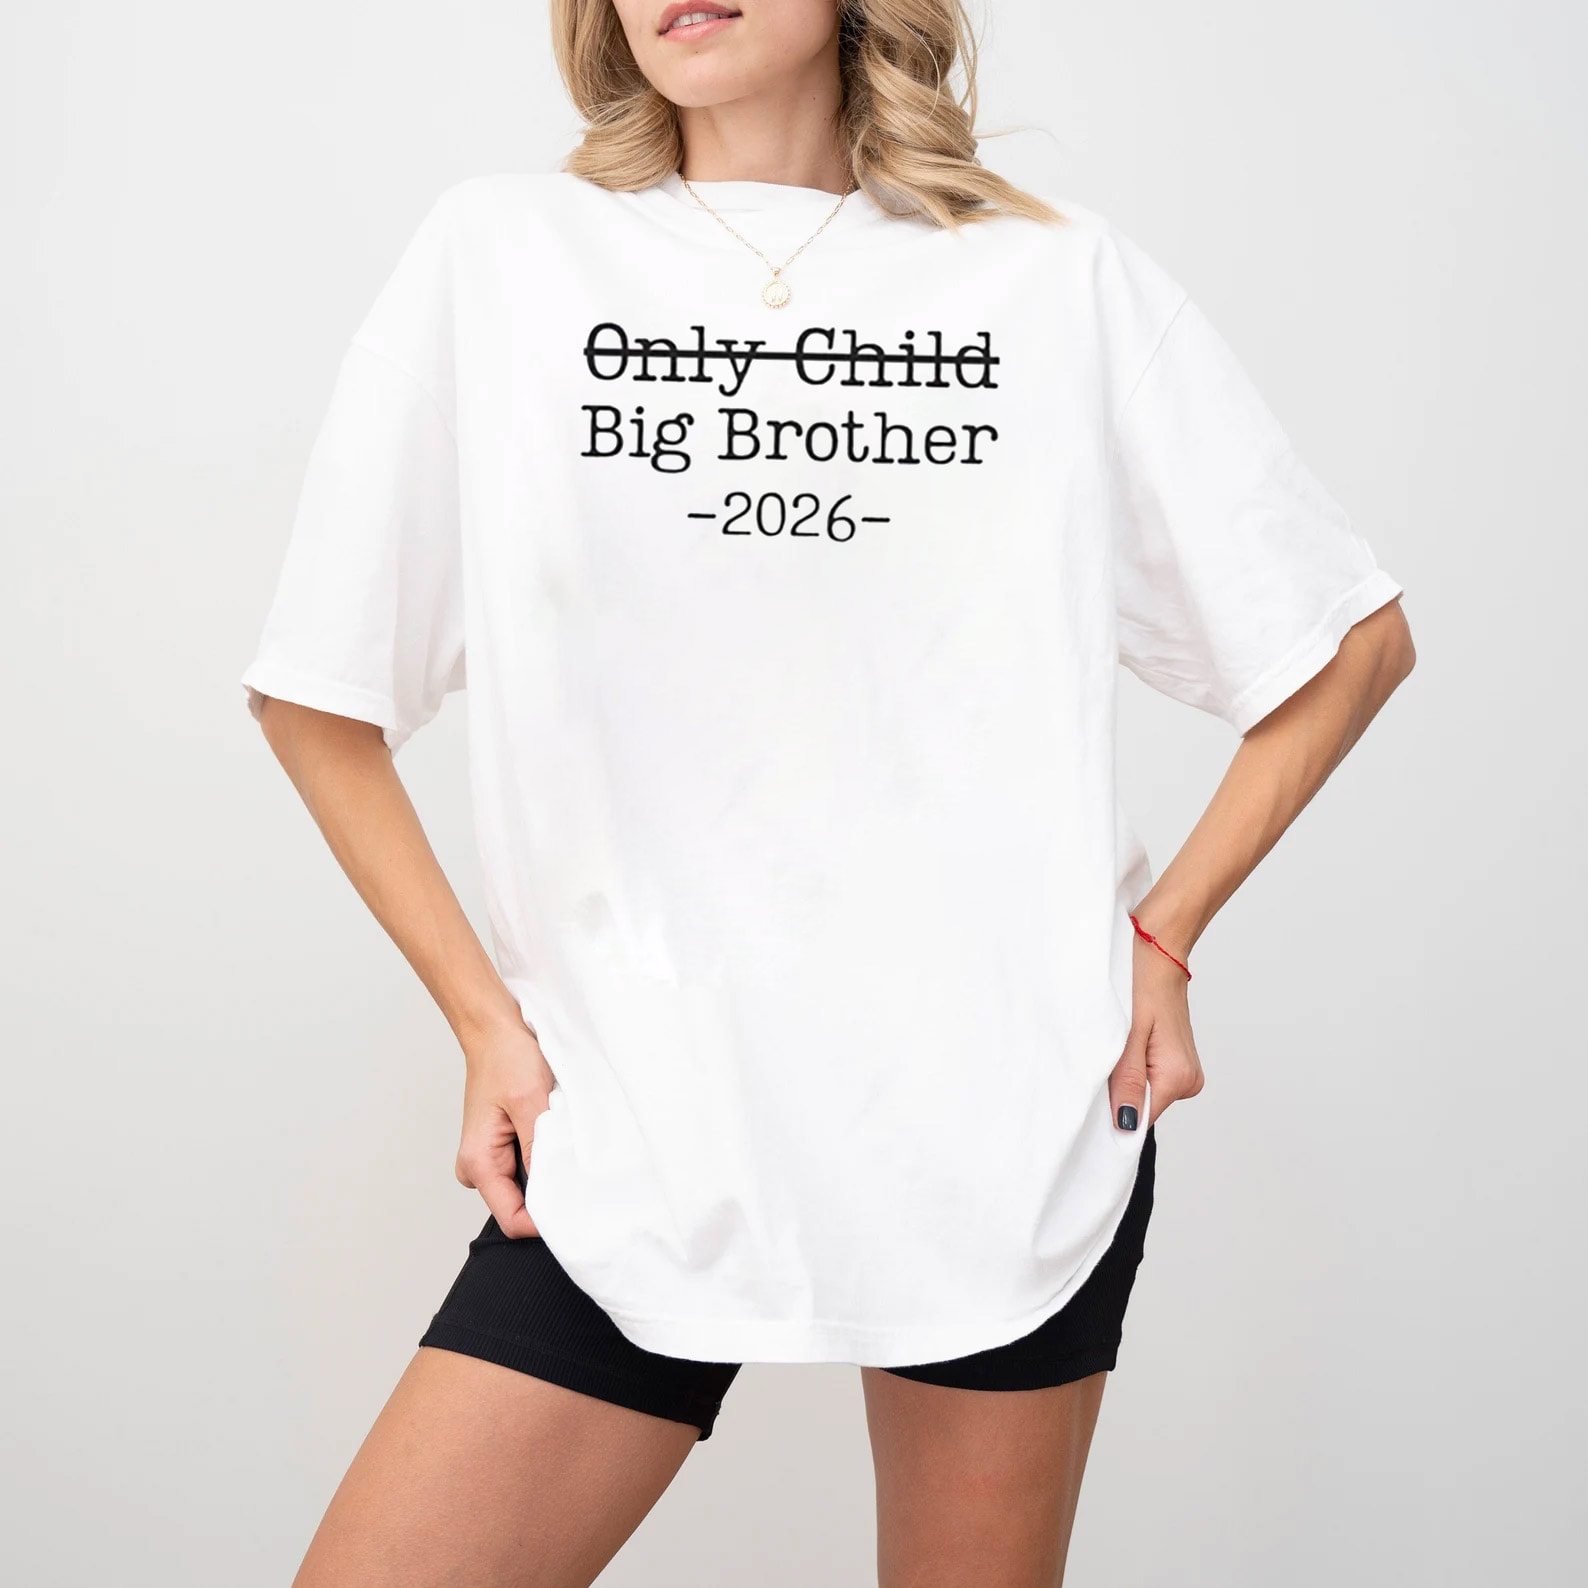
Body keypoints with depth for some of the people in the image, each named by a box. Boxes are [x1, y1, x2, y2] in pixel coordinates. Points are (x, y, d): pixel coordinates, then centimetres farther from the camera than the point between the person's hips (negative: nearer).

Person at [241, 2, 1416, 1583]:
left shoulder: (1061, 278, 3)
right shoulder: (504, 252, 1)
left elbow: (1354, 637, 9)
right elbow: (315, 687, 6)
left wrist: (1163, 934, 2)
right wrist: (483, 1018, 1)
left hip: (1009, 1102, 1)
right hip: (641, 1129, 0)